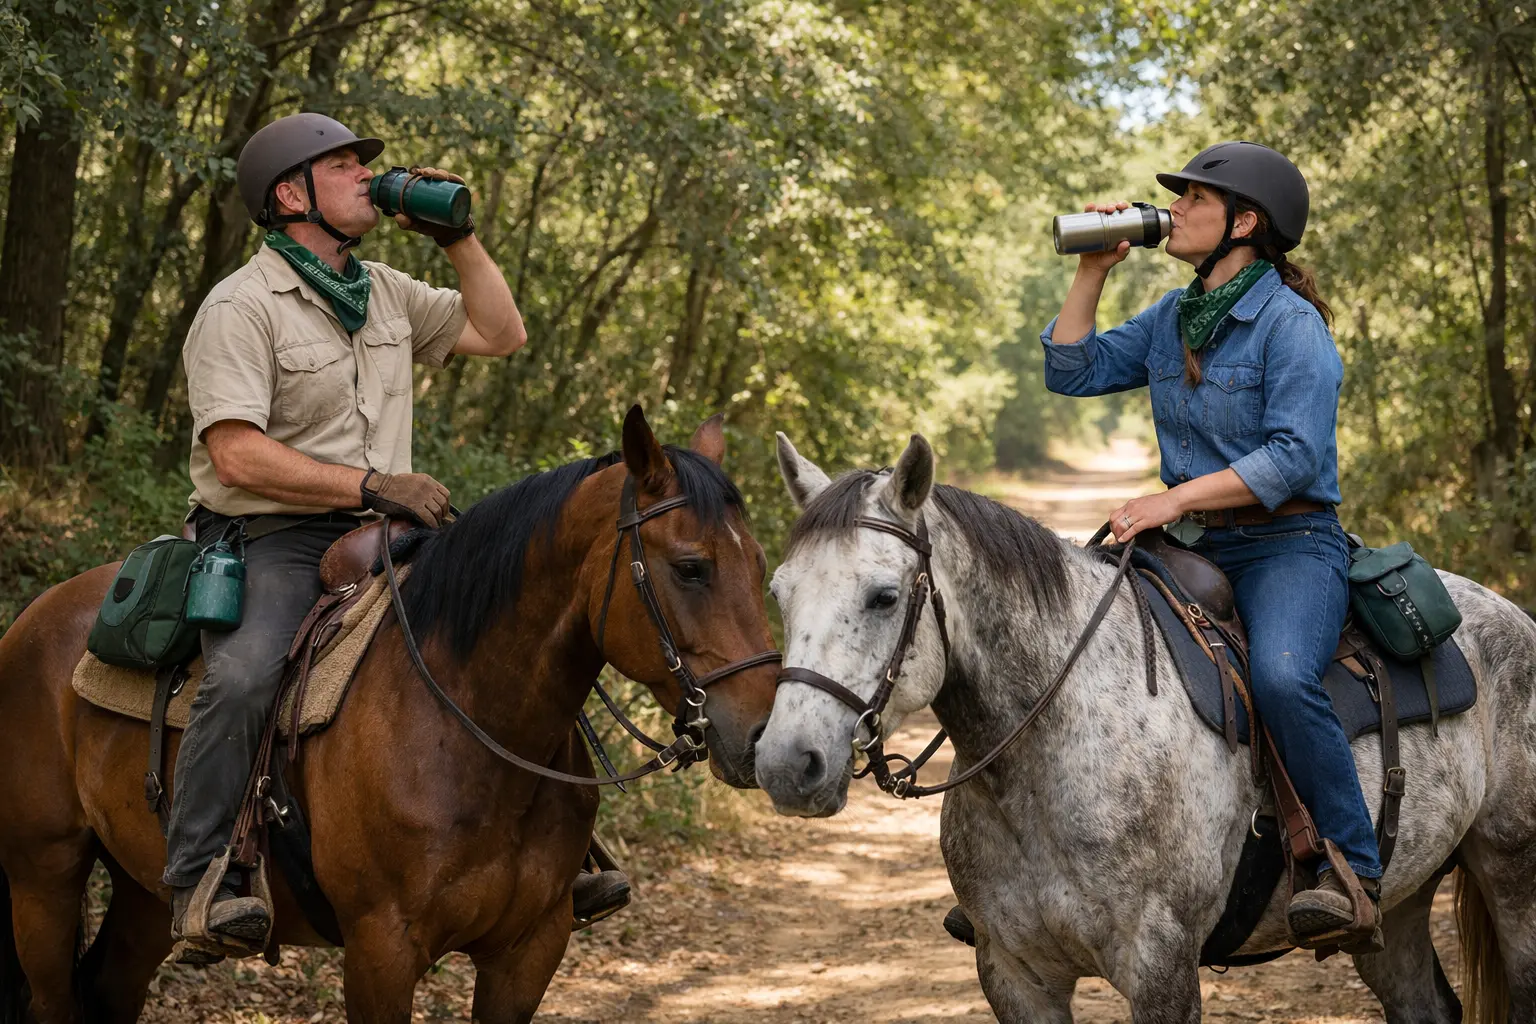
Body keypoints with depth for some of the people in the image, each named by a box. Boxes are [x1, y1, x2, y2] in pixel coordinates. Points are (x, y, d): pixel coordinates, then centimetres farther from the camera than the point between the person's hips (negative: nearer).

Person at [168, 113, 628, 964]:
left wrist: (458, 238, 9)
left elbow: (501, 336, 21)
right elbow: (237, 454, -19)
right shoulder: (240, 308, -9)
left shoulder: (386, 293, 15)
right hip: (270, 539, -7)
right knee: (243, 676, -34)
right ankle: (200, 889, -28)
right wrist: (370, 486, -24)